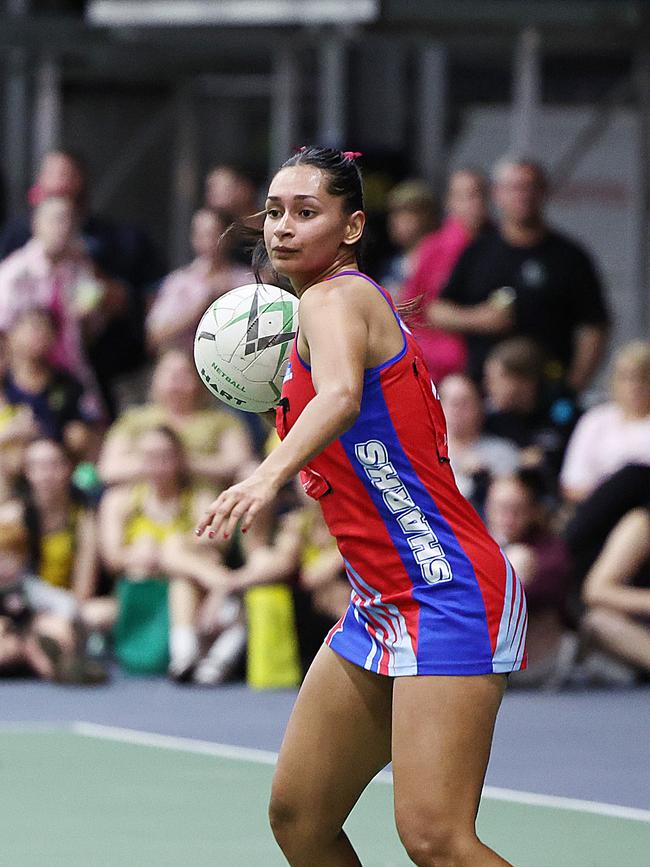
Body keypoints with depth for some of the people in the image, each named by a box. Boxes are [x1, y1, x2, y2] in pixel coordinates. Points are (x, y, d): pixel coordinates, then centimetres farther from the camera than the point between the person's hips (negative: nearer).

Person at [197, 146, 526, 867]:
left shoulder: (333, 297, -11)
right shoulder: (345, 301, 17)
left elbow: (341, 396, -34)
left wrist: (269, 475, -51)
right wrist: (282, 386, 21)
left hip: (446, 592, -10)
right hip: (380, 608, 10)